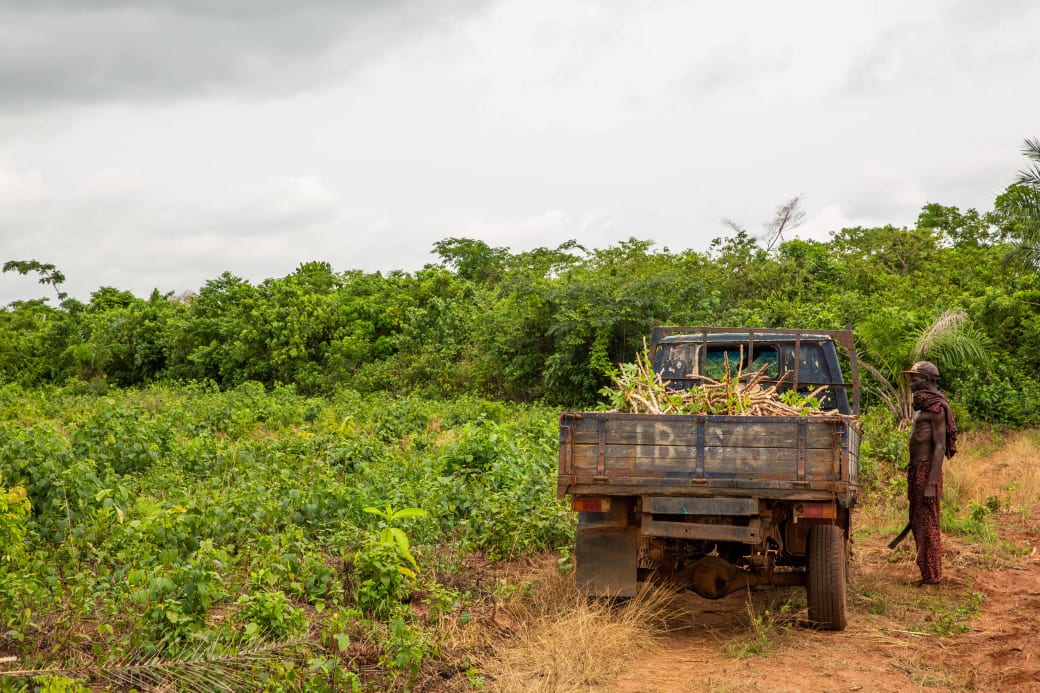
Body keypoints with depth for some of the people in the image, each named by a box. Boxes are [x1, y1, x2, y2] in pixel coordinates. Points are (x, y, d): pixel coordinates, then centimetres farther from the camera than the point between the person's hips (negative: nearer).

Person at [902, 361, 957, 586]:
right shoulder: (922, 405, 15)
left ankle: (932, 577, 3)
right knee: (918, 524, 14)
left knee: (927, 525, -4)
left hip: (927, 472, -10)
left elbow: (940, 448, -19)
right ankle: (927, 575, 23)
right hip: (916, 470, 10)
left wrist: (931, 484, -23)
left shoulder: (936, 408, -14)